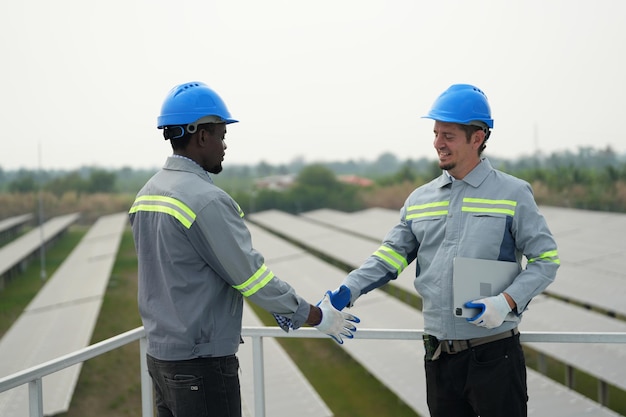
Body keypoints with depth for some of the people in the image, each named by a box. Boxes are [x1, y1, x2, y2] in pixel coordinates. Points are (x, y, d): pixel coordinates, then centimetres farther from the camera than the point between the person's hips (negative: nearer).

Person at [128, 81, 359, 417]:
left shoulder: (146, 195, 8)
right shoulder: (207, 200, -19)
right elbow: (253, 275, -16)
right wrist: (319, 317, -4)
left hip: (160, 356, 9)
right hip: (201, 364, -9)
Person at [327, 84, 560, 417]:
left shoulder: (513, 193, -2)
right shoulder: (420, 200, 10)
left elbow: (545, 259, -4)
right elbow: (390, 256, 7)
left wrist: (508, 301, -19)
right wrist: (347, 290, -9)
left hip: (494, 354, -4)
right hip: (439, 356, 4)